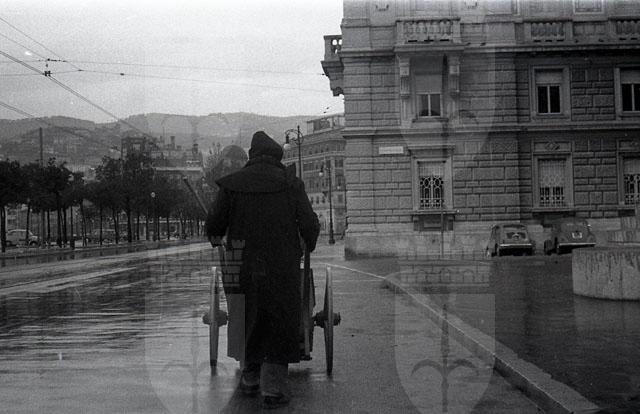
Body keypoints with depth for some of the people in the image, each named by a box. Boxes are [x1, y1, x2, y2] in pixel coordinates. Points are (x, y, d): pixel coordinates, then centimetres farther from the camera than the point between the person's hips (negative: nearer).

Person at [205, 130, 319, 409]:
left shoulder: (232, 185, 0)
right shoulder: (291, 184, -3)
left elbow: (214, 224, 2)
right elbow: (309, 225, -6)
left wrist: (216, 240, 25)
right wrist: (309, 245, 16)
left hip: (242, 265, 2)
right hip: (282, 266, -1)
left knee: (247, 321, 19)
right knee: (279, 325, 7)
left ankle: (250, 378, 29)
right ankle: (272, 388, 3)